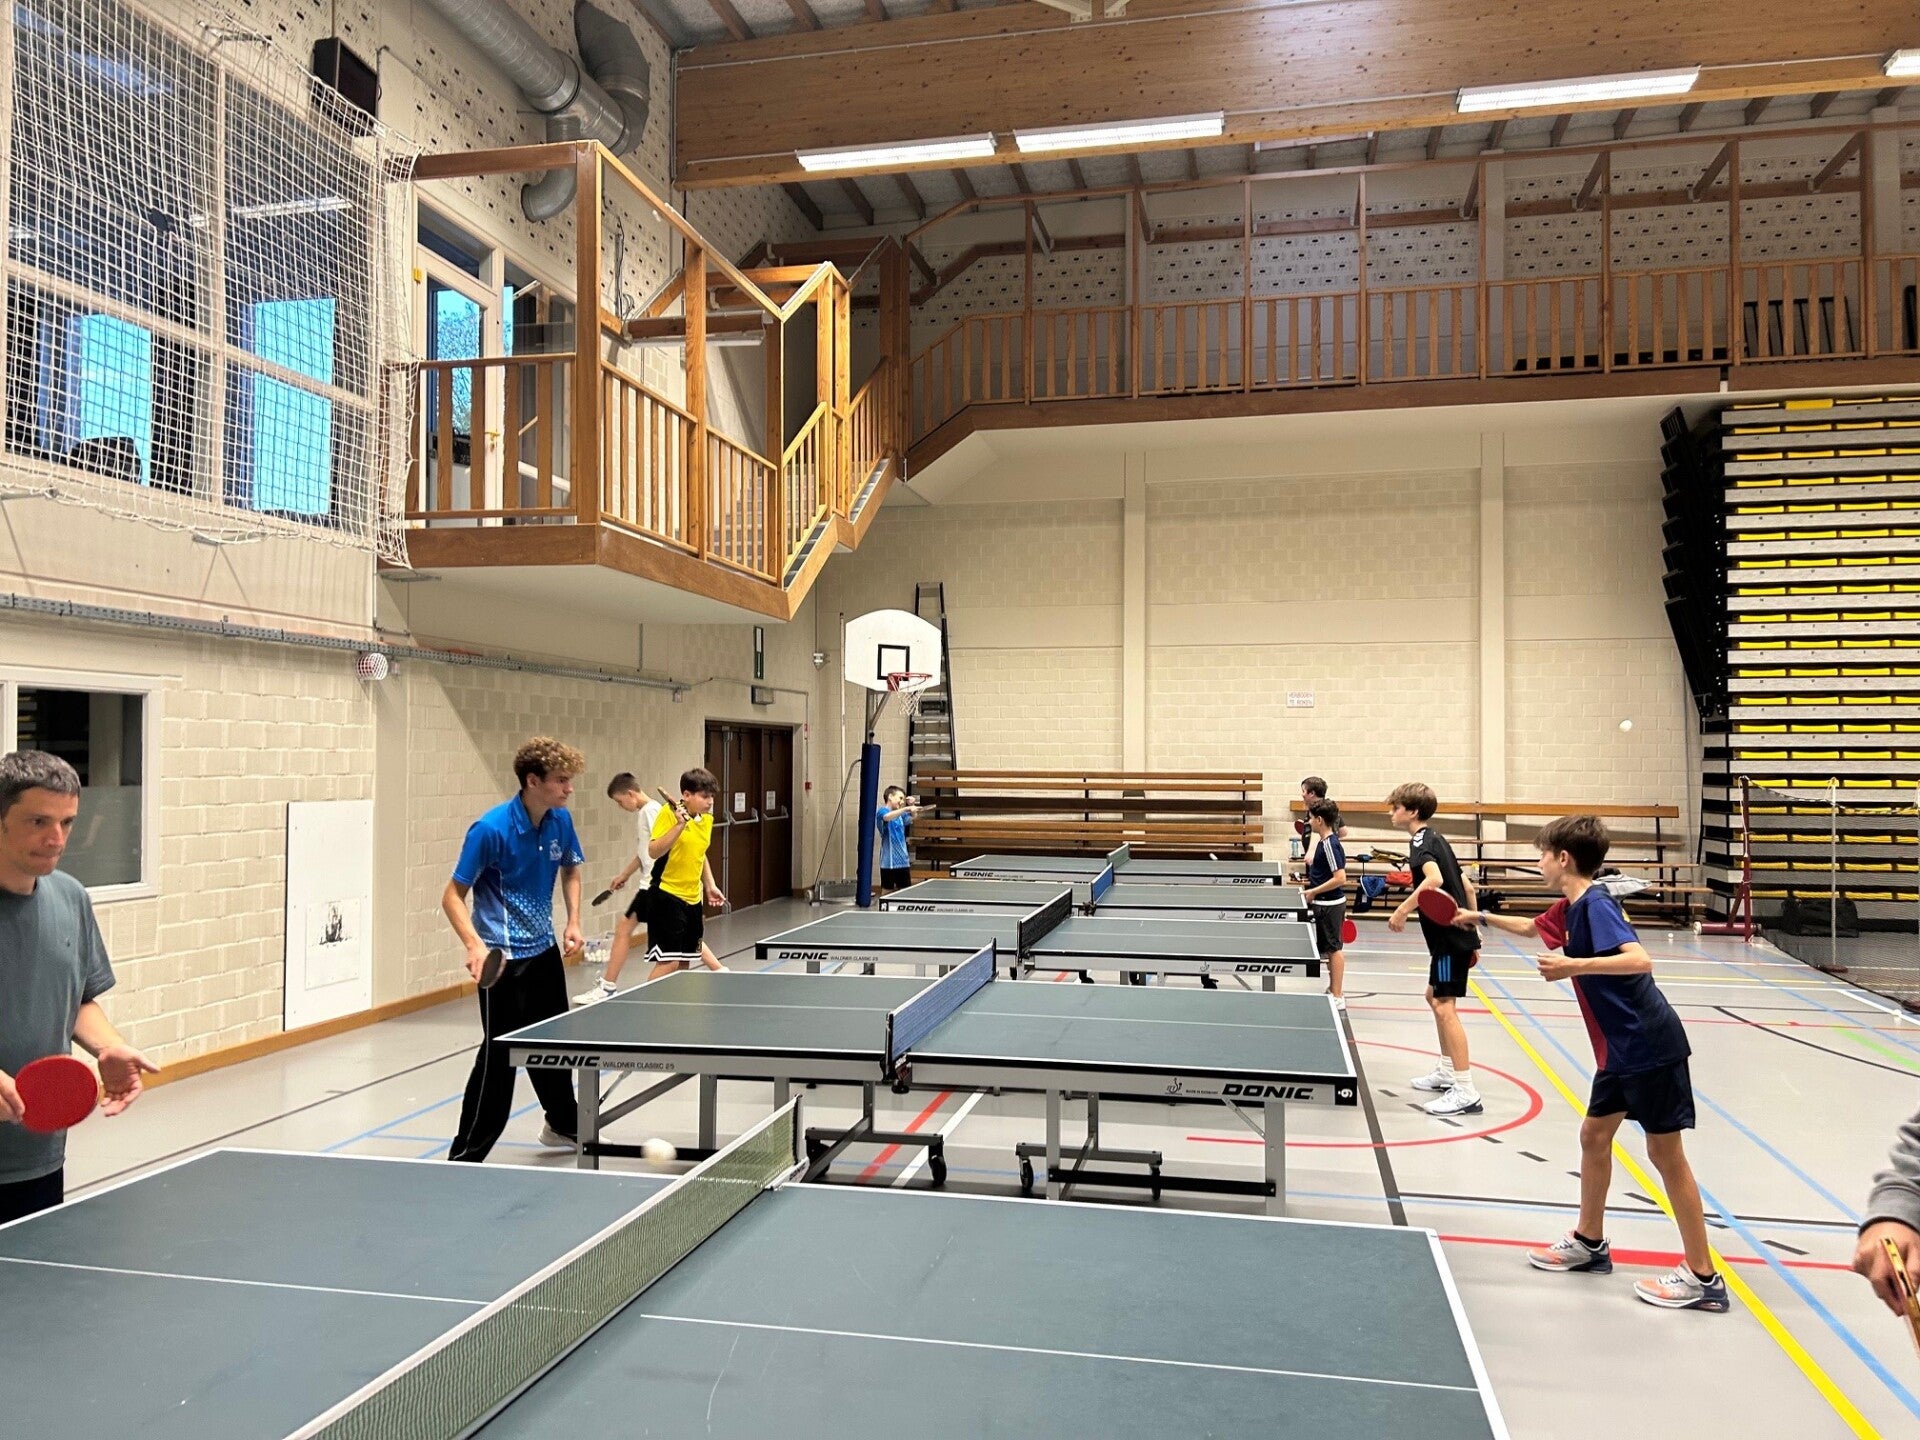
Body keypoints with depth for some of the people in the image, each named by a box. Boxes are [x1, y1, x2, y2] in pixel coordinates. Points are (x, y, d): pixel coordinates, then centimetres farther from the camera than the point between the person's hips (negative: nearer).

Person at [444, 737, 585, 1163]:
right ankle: (465, 1155, 6)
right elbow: (453, 895, -18)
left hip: (545, 951, 7)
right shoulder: (491, 829, -22)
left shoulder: (560, 821, -3)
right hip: (504, 958, -7)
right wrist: (474, 944, -33)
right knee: (500, 1054, -6)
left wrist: (573, 922, 2)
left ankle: (563, 1124, 42)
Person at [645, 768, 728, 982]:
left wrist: (710, 885, 19)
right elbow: (653, 851, -22)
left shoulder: (707, 819, 9)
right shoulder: (669, 813, -12)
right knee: (668, 962, -13)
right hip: (667, 896, -7)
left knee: (684, 962, 11)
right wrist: (679, 825, -30)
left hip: (693, 898, 7)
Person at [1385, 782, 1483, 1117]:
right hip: (1457, 933, 11)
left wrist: (1403, 910, -26)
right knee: (1435, 996, 22)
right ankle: (1447, 1071, 31)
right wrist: (1473, 925, 23)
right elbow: (1466, 886, 20)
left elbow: (1434, 879, -32)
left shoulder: (1420, 841, -12)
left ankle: (1465, 1092, -13)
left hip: (1450, 936, -11)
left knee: (1445, 1006, -12)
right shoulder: (1435, 839, 17)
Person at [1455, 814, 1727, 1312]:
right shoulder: (1574, 907, 10)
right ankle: (1589, 1242, 30)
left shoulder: (1596, 904, -19)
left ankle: (1703, 1278, 9)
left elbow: (1639, 959, -33)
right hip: (1621, 1048, 10)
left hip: (1649, 1046, -10)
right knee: (1594, 1134, 16)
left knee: (1665, 1152, -1)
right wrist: (1481, 917, 34)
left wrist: (1574, 966, -36)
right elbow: (1531, 927, 30)